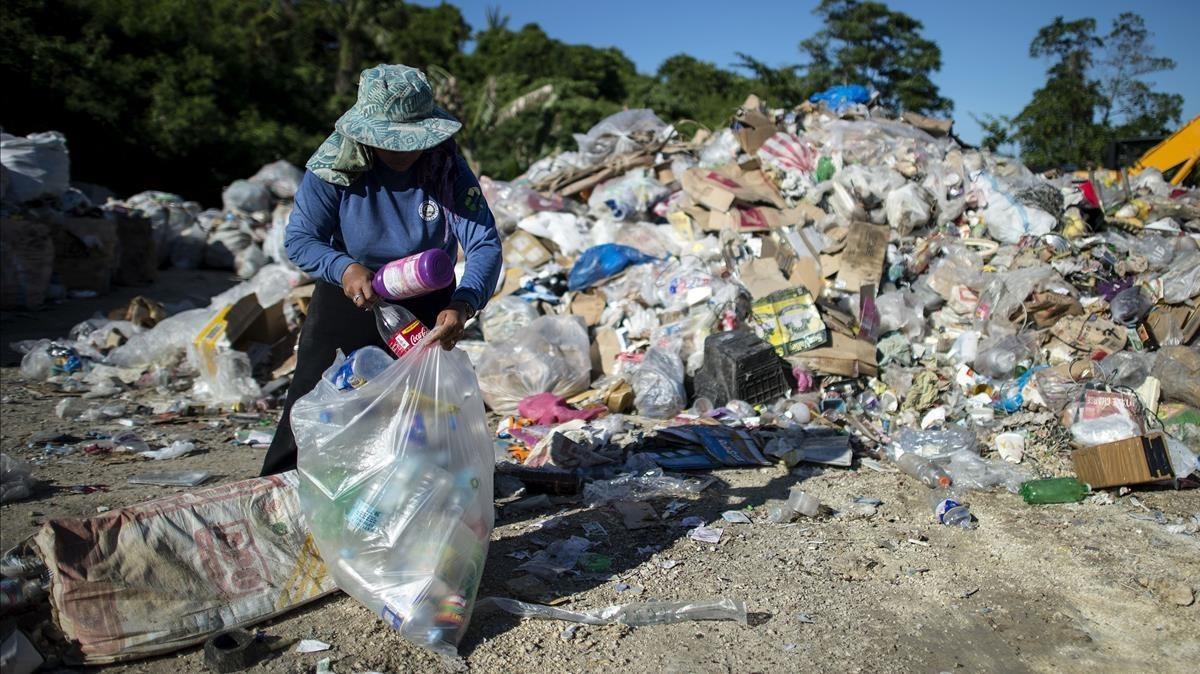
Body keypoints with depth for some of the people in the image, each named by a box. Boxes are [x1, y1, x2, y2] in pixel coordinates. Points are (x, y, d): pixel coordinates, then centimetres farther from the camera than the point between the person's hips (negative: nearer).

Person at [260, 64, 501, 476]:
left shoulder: (447, 169, -20)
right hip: (347, 299, -1)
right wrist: (344, 269, -40)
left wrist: (462, 306, -45)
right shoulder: (333, 167, -20)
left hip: (428, 306, 1)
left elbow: (485, 244, -26)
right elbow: (299, 238, -19)